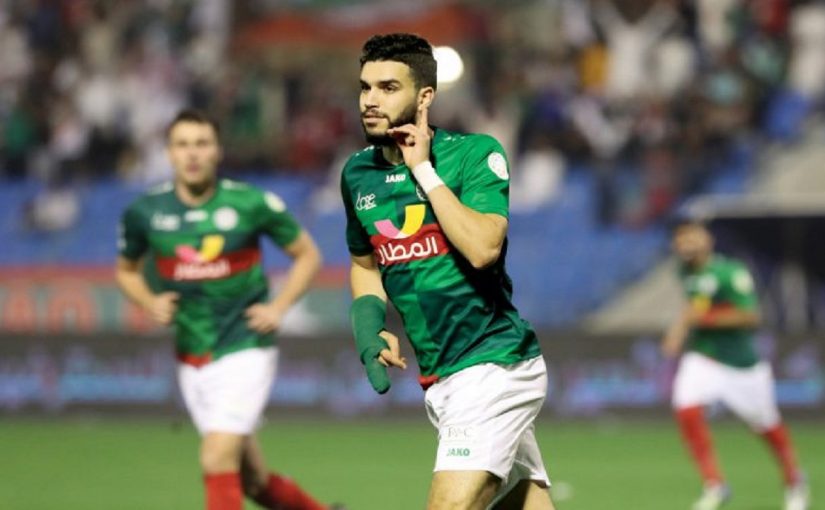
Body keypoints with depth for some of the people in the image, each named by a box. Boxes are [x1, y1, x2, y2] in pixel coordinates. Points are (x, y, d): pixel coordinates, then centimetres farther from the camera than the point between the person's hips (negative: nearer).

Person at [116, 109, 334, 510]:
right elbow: (126, 270, 16)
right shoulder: (144, 213, -2)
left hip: (246, 351, -4)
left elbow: (307, 255, 4)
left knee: (217, 461, -18)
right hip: (192, 360, 4)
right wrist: (150, 303, -4)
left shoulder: (251, 204, -9)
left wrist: (279, 307, -9)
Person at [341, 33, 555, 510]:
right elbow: (365, 263, 25)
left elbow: (483, 248, -27)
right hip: (438, 379, 7)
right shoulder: (358, 174, 8)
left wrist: (424, 170, -18)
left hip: (493, 367, -7)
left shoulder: (476, 153, -10)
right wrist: (370, 331, 6)